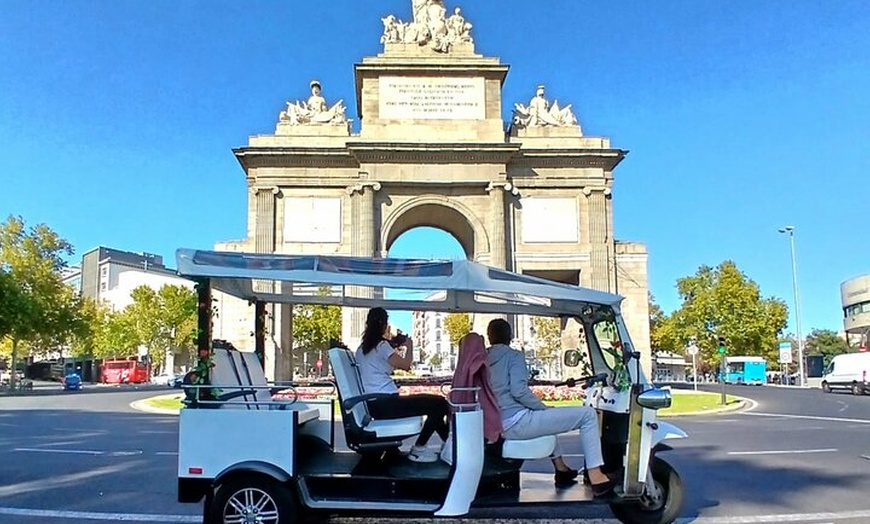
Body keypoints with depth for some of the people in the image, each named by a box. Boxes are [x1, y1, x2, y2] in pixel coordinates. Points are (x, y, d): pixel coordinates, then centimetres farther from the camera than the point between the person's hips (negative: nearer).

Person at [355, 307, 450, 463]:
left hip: (374, 406, 10)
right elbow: (406, 364, -11)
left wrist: (394, 349, 24)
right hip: (385, 404, -10)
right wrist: (409, 345, 5)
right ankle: (418, 449, 1)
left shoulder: (361, 349, 15)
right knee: (441, 403, -7)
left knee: (433, 403, 22)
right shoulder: (382, 346, -12)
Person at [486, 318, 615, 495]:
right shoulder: (513, 356, -6)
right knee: (587, 414, -4)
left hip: (497, 426, 9)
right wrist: (545, 408, -5)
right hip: (517, 422, -9)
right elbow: (519, 391, -19)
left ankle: (561, 469, 36)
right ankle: (596, 478, -8)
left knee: (549, 418, 38)